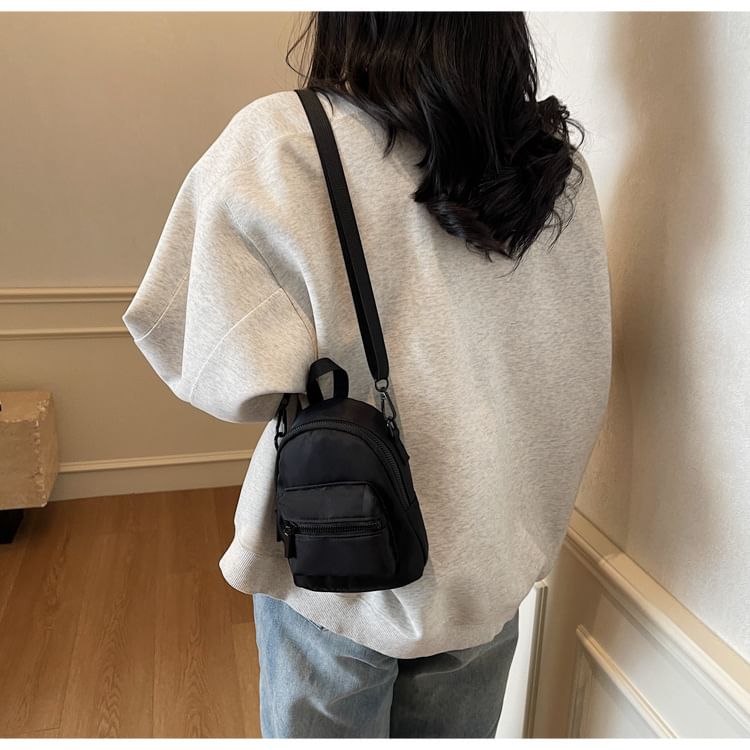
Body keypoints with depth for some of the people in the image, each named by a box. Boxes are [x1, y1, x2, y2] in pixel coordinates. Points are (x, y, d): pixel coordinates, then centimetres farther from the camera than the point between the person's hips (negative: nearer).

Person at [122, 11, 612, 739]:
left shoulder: (284, 143, -19)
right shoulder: (559, 167, -5)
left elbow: (224, 371, -20)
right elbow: (575, 362, 3)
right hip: (493, 563, 5)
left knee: (322, 726, 24)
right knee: (455, 733, 27)